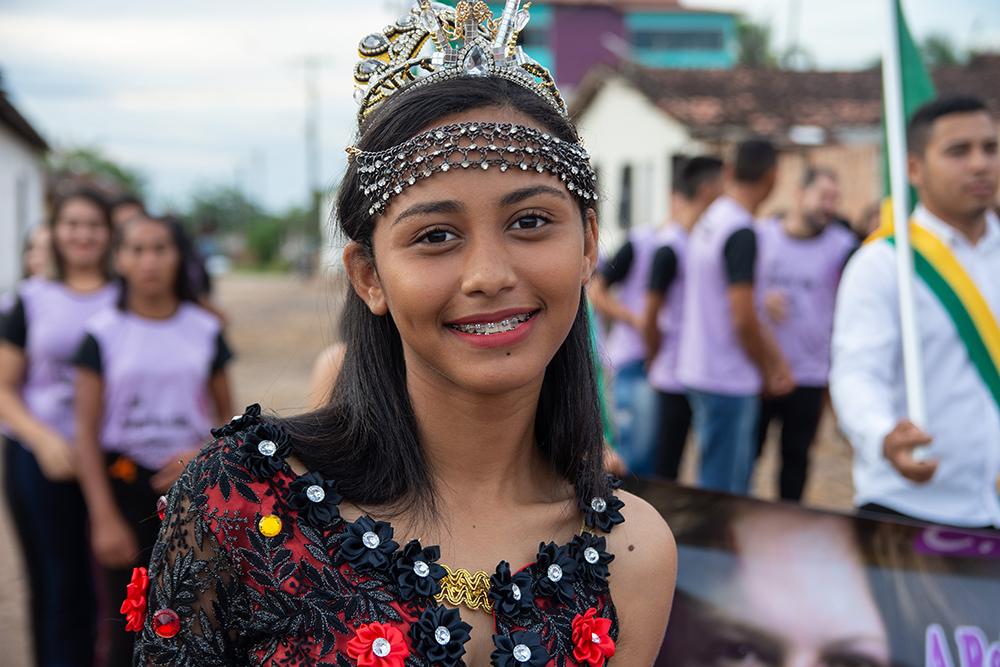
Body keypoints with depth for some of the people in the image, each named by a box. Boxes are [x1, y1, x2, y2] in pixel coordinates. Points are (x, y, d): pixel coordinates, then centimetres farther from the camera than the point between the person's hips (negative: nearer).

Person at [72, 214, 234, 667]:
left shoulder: (205, 330, 4)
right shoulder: (103, 333, -2)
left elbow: (227, 415, 9)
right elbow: (87, 433, -3)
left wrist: (203, 455, -12)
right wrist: (104, 518, -10)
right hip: (125, 484, -1)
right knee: (130, 628, 1)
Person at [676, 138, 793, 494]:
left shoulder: (710, 220, 10)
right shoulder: (741, 232, -18)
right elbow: (743, 320, -21)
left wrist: (775, 358, 16)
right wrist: (768, 372, -5)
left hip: (700, 371, 9)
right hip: (728, 380, -9)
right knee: (723, 489, -1)